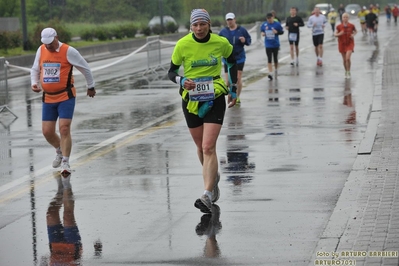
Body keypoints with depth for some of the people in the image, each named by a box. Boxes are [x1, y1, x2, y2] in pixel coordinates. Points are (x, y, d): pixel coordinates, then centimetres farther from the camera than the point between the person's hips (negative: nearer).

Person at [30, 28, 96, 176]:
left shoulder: (68, 51, -10)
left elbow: (85, 68, 2)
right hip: (48, 97, 5)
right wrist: (34, 83, -1)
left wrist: (91, 87, 11)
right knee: (47, 131, 4)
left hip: (66, 97, -5)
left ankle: (65, 163, -6)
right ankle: (60, 152, 34)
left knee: (64, 129, -14)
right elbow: (35, 69, 18)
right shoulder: (41, 50, 4)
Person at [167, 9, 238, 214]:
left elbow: (232, 61, 13)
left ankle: (207, 196, -19)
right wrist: (182, 81, -22)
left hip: (215, 99, -2)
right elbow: (172, 71, 0)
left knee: (208, 148, -14)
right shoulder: (182, 45, -9)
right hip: (191, 100, 2)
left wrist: (233, 89, 14)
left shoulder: (221, 43, -8)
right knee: (201, 147, 15)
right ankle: (213, 177, 44)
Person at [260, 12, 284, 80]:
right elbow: (261, 30, 15)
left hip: (275, 44, -1)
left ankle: (276, 71, 33)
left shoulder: (277, 24, -7)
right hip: (268, 45, 1)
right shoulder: (264, 24, -1)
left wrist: (277, 32, -19)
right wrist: (262, 33, -7)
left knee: (275, 59, 10)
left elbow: (282, 31, 0)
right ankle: (270, 74, -6)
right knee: (269, 59, -4)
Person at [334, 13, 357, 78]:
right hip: (342, 44, 2)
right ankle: (346, 71, 30)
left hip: (350, 43, -2)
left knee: (348, 58, -16)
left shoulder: (351, 26, -7)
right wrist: (339, 34, -18)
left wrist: (353, 34, -9)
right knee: (344, 59, 10)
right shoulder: (339, 26, -7)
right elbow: (335, 34, 4)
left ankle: (348, 72, 0)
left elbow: (355, 31, 12)